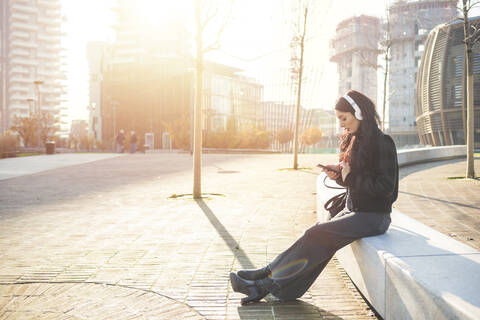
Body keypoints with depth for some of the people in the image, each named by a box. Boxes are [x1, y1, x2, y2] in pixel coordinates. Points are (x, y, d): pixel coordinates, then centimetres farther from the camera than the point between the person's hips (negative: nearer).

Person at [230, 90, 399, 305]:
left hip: (374, 216, -7)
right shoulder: (356, 141, 13)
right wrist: (339, 173, -2)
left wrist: (350, 177, -16)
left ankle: (269, 277, -11)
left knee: (317, 235, -19)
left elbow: (385, 187, -20)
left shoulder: (383, 143, -14)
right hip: (354, 210, 7)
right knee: (322, 243, -11)